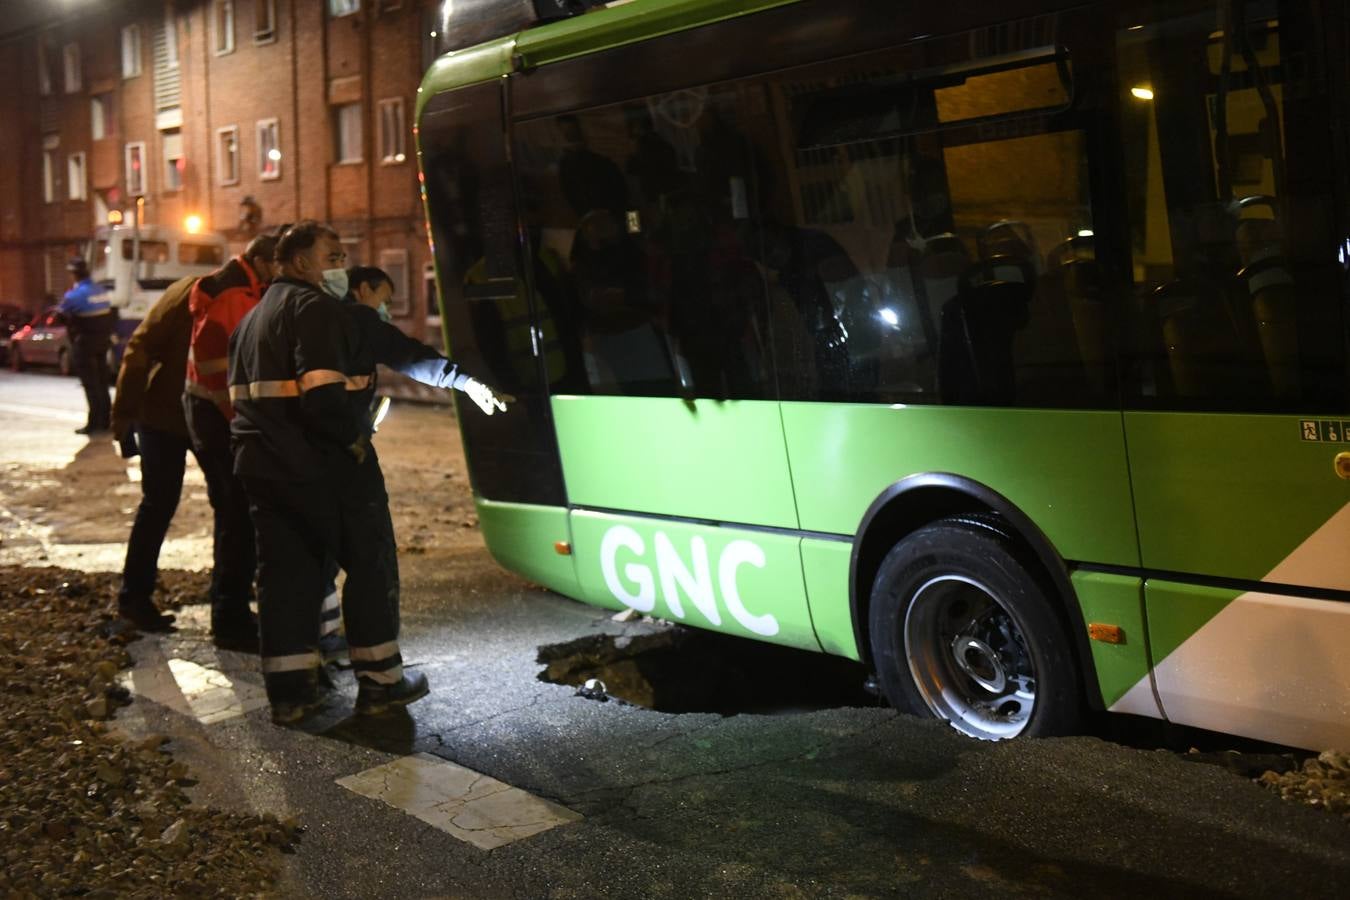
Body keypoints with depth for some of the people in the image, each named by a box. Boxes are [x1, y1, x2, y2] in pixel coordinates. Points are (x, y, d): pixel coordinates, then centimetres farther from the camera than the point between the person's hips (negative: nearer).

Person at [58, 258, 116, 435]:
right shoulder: (101, 291, 6)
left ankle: (94, 423, -2)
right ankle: (105, 420, 20)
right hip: (103, 341, 7)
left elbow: (61, 316, -4)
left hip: (84, 344, -7)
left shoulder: (73, 295, -15)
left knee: (90, 385, -3)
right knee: (102, 383, 14)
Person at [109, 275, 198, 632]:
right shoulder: (192, 292, -15)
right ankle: (134, 597, 13)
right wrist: (123, 413, -18)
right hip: (165, 414, -5)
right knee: (159, 505, 1)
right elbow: (140, 348, -16)